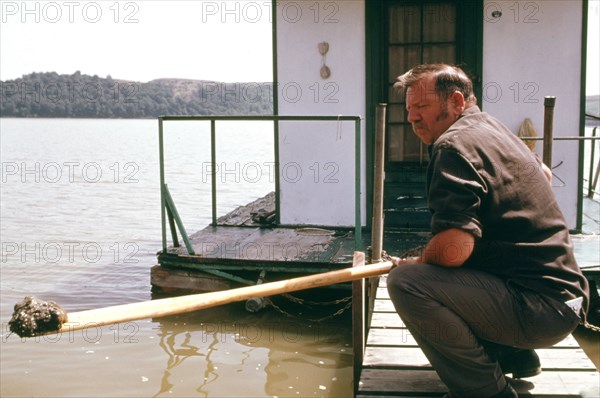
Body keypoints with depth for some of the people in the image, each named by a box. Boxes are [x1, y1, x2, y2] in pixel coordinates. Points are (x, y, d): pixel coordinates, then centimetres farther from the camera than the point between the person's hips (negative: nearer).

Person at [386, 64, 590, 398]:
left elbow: (453, 249, -28)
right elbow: (544, 173, 37)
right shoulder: (495, 128, 14)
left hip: (540, 307, -10)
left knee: (406, 281, -24)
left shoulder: (455, 142, -16)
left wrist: (414, 264, -7)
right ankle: (514, 355, 23)